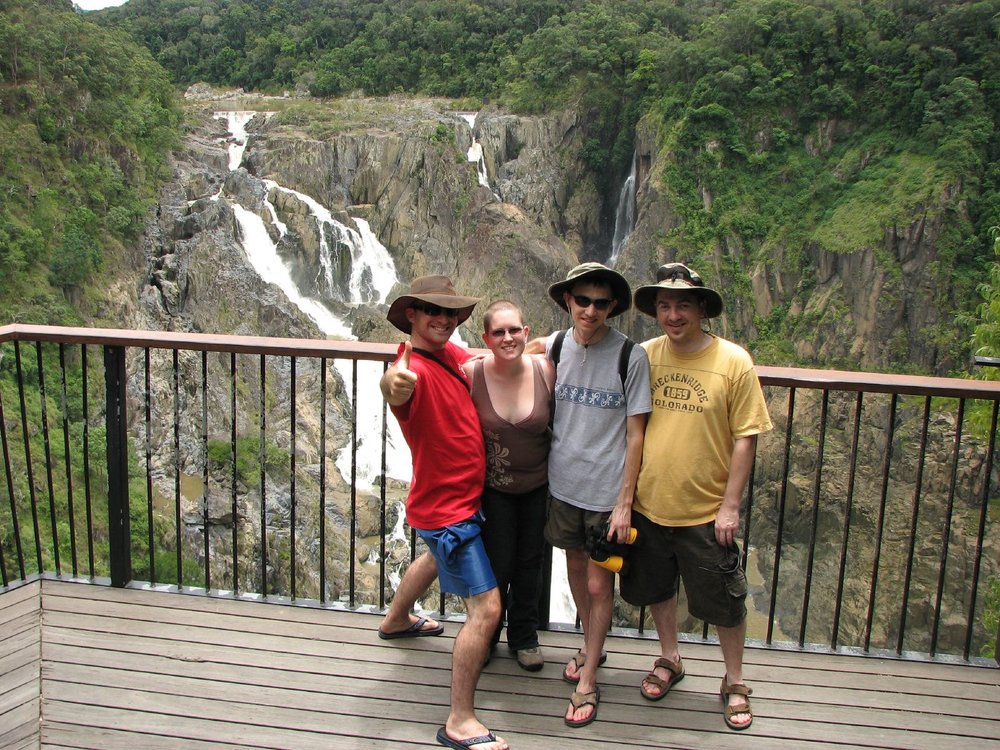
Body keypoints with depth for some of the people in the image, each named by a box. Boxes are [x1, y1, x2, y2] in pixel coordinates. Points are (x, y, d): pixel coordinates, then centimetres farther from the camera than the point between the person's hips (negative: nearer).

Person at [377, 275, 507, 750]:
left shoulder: (452, 354, 1)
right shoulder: (413, 369, -25)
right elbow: (395, 387, -50)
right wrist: (394, 380, -74)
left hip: (459, 497, 10)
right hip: (445, 508, -10)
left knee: (437, 558, 36)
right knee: (486, 609, -10)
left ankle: (395, 621, 63)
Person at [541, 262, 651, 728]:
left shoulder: (630, 356, -14)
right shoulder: (554, 347, -4)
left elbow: (635, 435, -11)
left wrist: (624, 503, -12)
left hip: (607, 489, -4)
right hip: (563, 482, 4)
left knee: (599, 583, 6)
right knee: (576, 568, 20)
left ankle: (587, 683, 23)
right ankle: (592, 646, 45)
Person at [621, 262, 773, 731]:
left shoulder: (733, 362, -11)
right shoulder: (644, 356, -3)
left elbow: (745, 438, -8)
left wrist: (731, 505, -10)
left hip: (706, 512, -3)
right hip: (648, 504, 3)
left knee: (723, 602, 11)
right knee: (656, 588, 21)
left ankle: (734, 683, 34)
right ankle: (669, 660, 45)